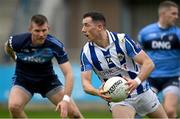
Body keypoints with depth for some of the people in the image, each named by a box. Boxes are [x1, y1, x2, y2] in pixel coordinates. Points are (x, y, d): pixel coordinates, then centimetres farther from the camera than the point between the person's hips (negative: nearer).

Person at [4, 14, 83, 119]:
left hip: (48, 78, 1)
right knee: (14, 106, -30)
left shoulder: (56, 45, -26)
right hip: (23, 79, 0)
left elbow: (68, 73, -28)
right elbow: (8, 47, 1)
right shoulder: (18, 41, -25)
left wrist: (66, 99, -40)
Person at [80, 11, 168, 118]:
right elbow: (85, 81, -16)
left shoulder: (122, 40, -18)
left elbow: (148, 63, -19)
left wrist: (137, 81, -38)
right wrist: (98, 92, -38)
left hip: (142, 92, 0)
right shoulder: (86, 51, -12)